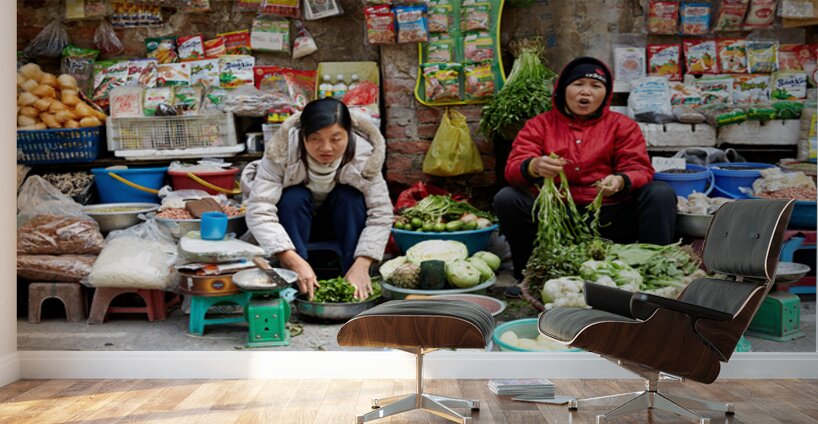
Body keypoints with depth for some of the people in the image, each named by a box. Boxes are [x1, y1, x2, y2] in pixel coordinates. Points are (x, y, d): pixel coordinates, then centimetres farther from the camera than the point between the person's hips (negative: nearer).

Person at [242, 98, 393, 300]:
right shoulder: (282, 151, -31)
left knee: (351, 197, -29)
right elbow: (258, 211, -37)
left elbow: (381, 213, -25)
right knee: (294, 197, -32)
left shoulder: (364, 154, -26)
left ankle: (358, 288, -22)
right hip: (292, 221, -1)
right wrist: (295, 262, -48)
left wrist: (361, 266, -39)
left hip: (339, 223, 1)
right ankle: (296, 286, -25)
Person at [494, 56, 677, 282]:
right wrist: (535, 167, -29)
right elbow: (514, 167, -3)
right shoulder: (540, 124, 12)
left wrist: (621, 182, -25)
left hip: (610, 217, 0)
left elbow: (639, 170, 2)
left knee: (661, 192, -19)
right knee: (506, 198, -22)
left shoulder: (622, 125, 14)